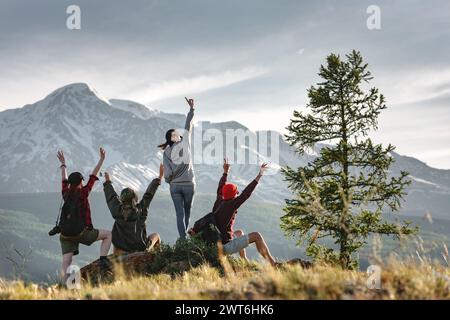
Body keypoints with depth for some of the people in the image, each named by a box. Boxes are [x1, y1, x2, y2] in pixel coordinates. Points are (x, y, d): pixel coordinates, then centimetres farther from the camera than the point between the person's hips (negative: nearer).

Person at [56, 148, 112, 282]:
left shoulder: (66, 194, 9)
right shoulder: (83, 193, -3)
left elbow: (64, 180, 26)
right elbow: (93, 176, -1)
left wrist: (63, 164, 40)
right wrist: (101, 160, 4)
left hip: (66, 235, 4)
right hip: (82, 233, -4)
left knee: (66, 263, 0)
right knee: (108, 234, 12)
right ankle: (103, 259, -4)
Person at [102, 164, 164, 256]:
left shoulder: (118, 210, -15)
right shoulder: (140, 210, -19)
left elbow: (111, 197, 2)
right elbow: (149, 194, -12)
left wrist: (107, 181, 20)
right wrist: (160, 177, -3)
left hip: (122, 249, 0)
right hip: (141, 248, 0)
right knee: (156, 235, 27)